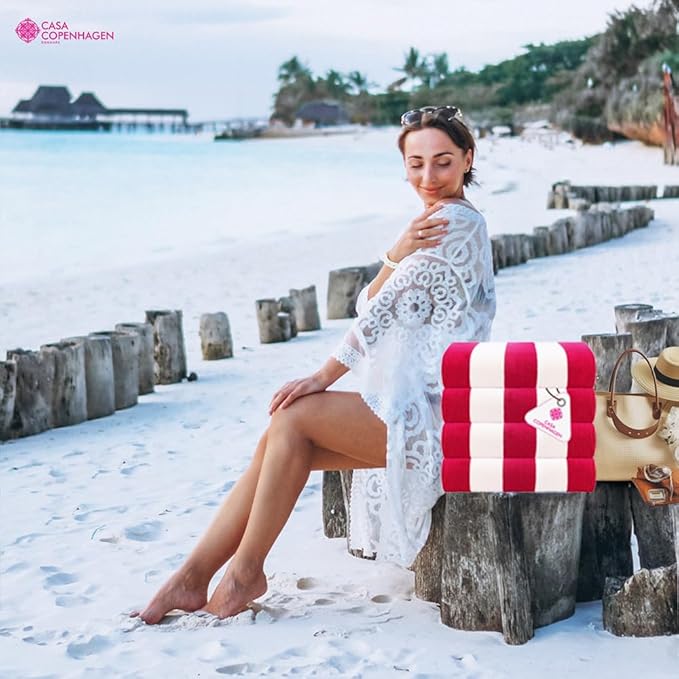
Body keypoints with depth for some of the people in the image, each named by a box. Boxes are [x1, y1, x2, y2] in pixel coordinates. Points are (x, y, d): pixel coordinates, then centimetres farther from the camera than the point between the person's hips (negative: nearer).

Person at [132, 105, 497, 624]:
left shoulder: (455, 222, -11)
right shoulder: (434, 224, 19)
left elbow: (390, 310, -15)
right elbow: (369, 308, 6)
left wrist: (324, 376, -9)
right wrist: (397, 256, -14)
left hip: (432, 415, -9)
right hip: (408, 404, 9)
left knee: (292, 419, -18)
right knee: (280, 444, -6)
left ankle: (245, 572, -6)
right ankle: (194, 576, -5)